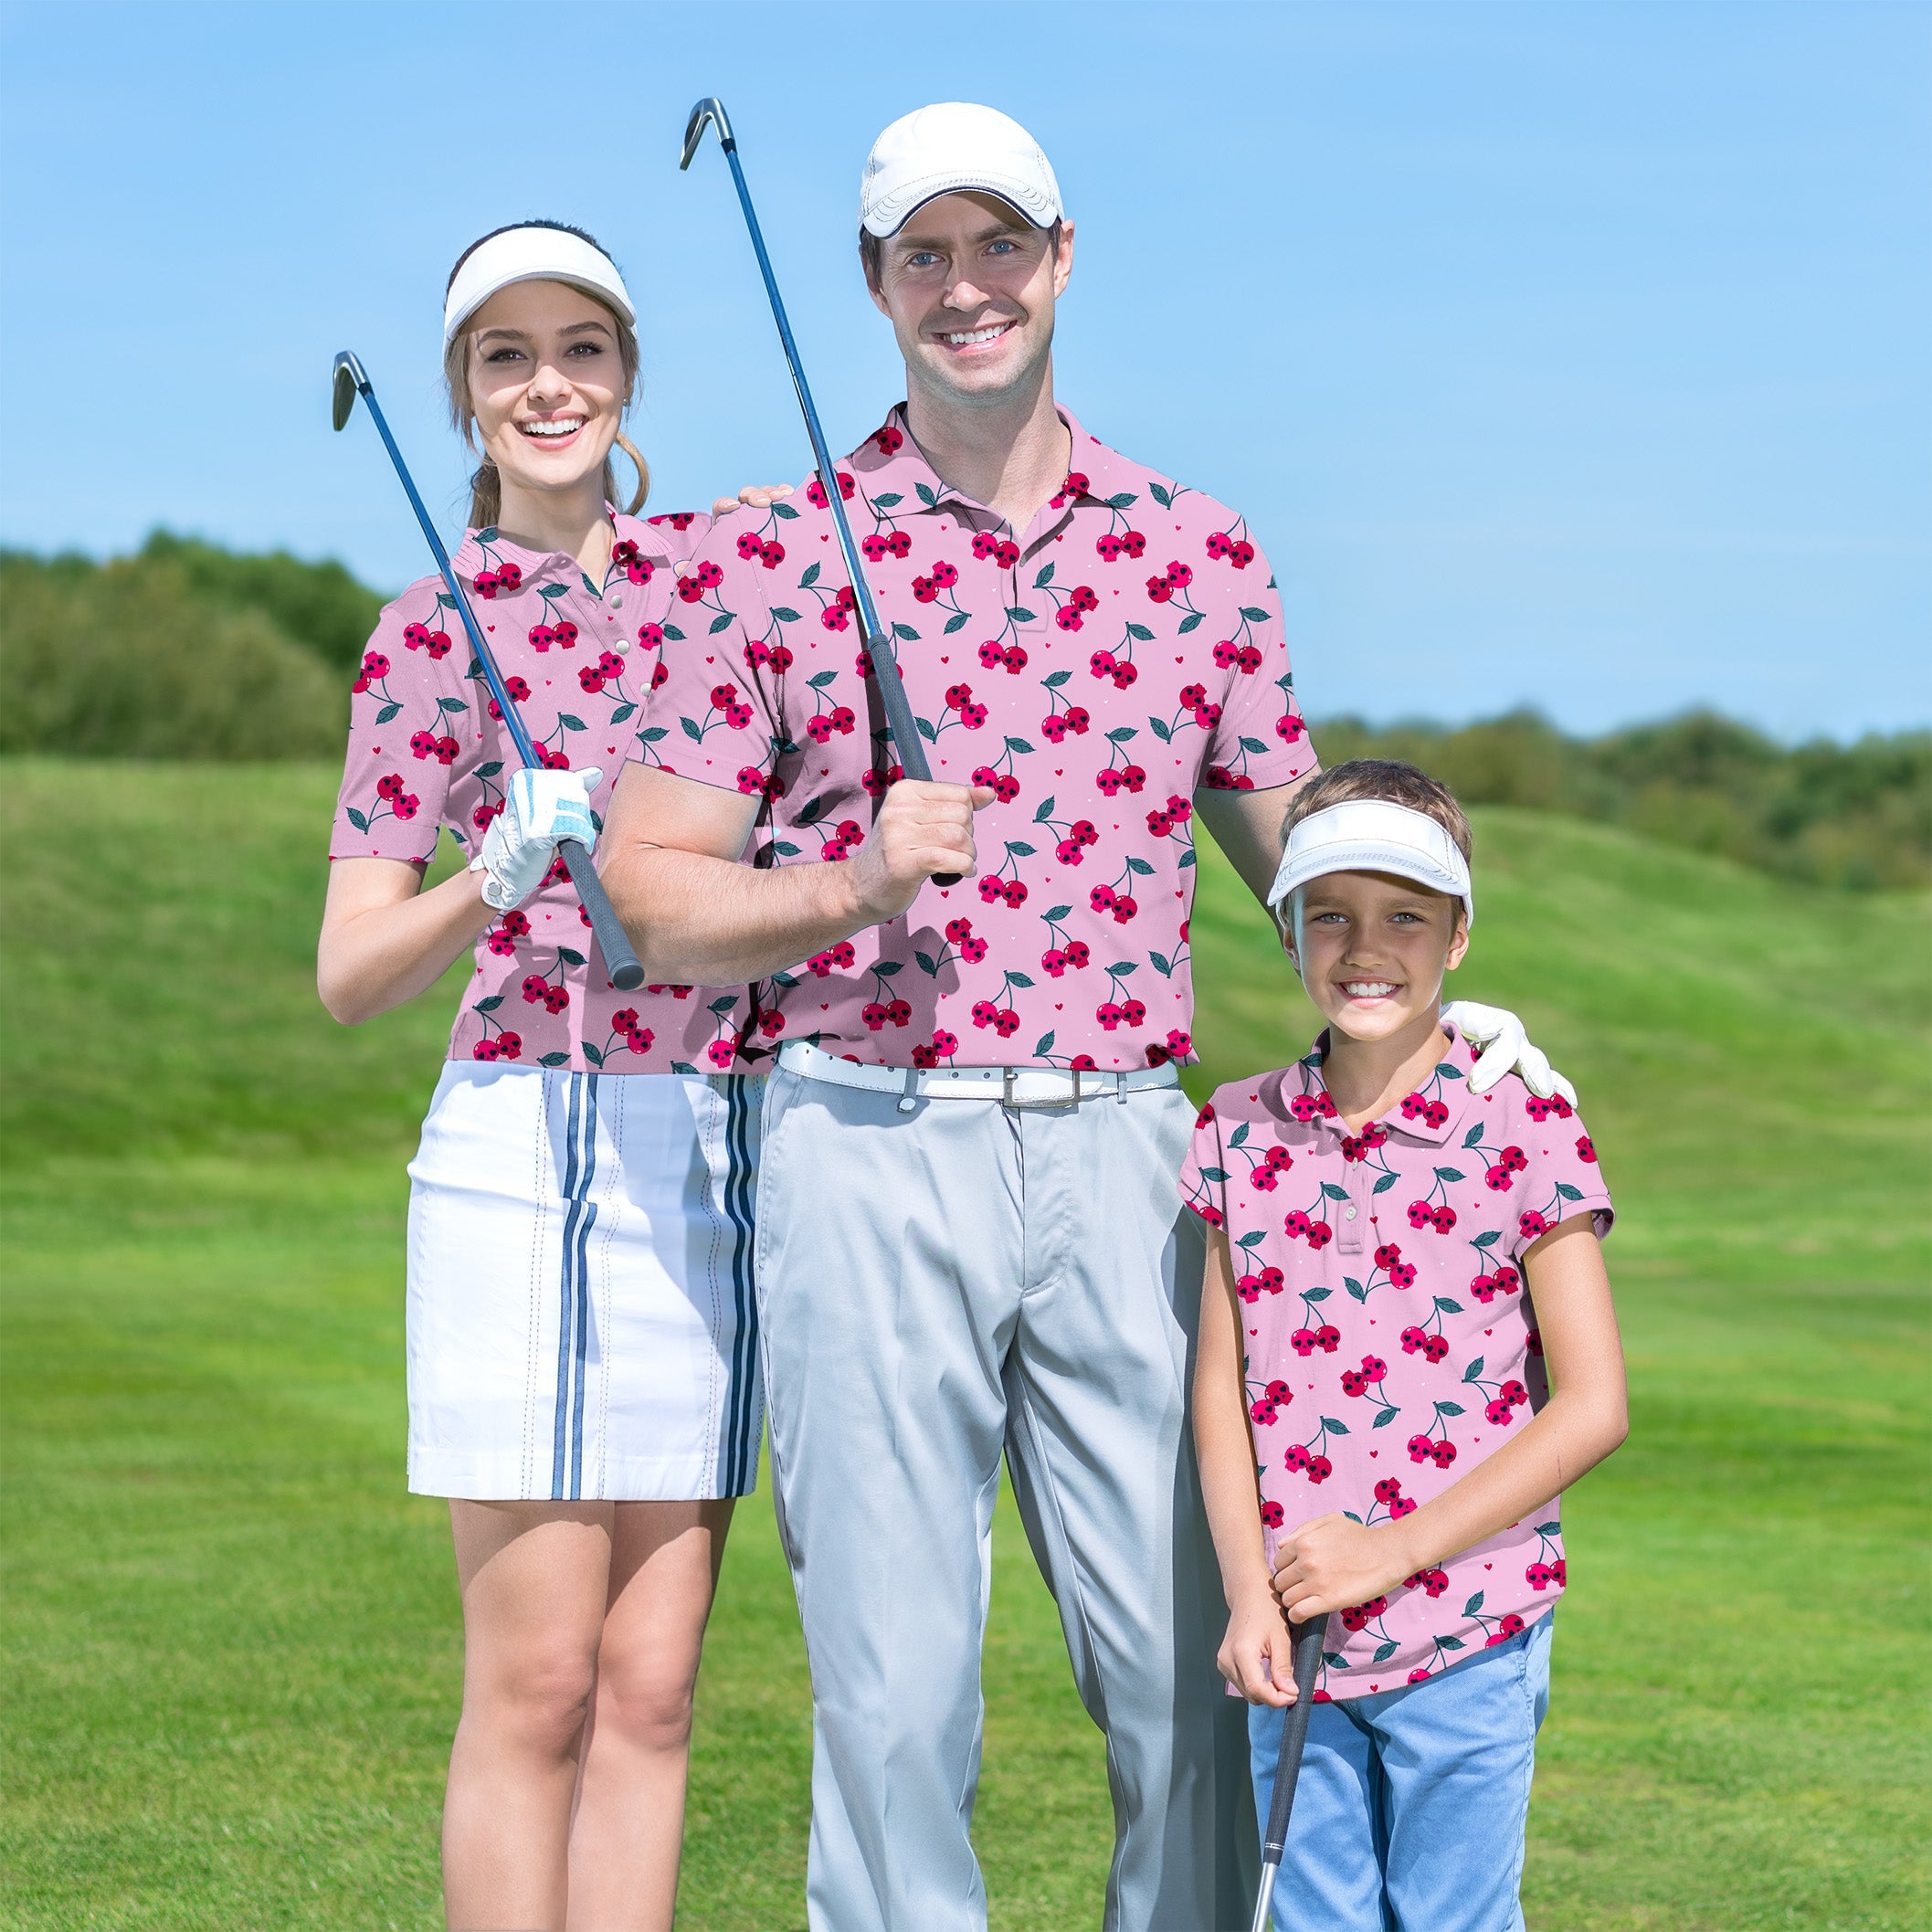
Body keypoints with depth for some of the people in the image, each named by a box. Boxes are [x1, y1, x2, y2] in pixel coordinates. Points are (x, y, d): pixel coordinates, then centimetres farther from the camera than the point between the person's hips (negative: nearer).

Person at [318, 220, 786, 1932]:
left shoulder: (725, 560, 11)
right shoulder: (434, 632, 1)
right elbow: (350, 975, -1)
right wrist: (497, 878, -18)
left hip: (721, 1159, 4)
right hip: (531, 1145, -4)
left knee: (651, 1682, 6)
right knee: (537, 1682, -4)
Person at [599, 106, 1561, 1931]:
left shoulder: (1198, 552, 10)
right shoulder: (769, 565, 2)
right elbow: (647, 887, 1)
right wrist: (856, 889, -16)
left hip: (1121, 1148, 2)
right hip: (868, 1147, -2)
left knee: (1197, 1669, 1)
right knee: (895, 1681, 0)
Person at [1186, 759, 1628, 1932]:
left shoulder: (1525, 1134, -6)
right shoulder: (1240, 1137, 5)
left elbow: (1592, 1408, -8)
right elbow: (1221, 1386, 7)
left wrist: (1395, 1549, -12)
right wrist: (1248, 1594, -7)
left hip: (1466, 1636, -3)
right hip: (1296, 1636, 3)